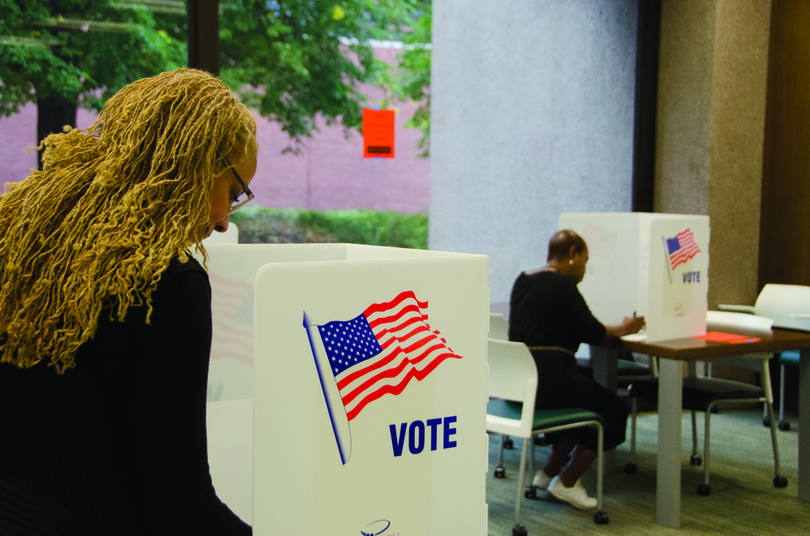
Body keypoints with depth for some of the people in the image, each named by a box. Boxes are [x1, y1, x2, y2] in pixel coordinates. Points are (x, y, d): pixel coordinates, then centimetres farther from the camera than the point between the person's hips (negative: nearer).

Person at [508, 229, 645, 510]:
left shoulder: (523, 280, 15)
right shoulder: (562, 284, -12)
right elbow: (592, 332, -11)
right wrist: (623, 329, 7)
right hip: (548, 379, -10)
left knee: (587, 399, 28)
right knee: (614, 410, 7)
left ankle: (549, 471, 25)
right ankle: (566, 482, 10)